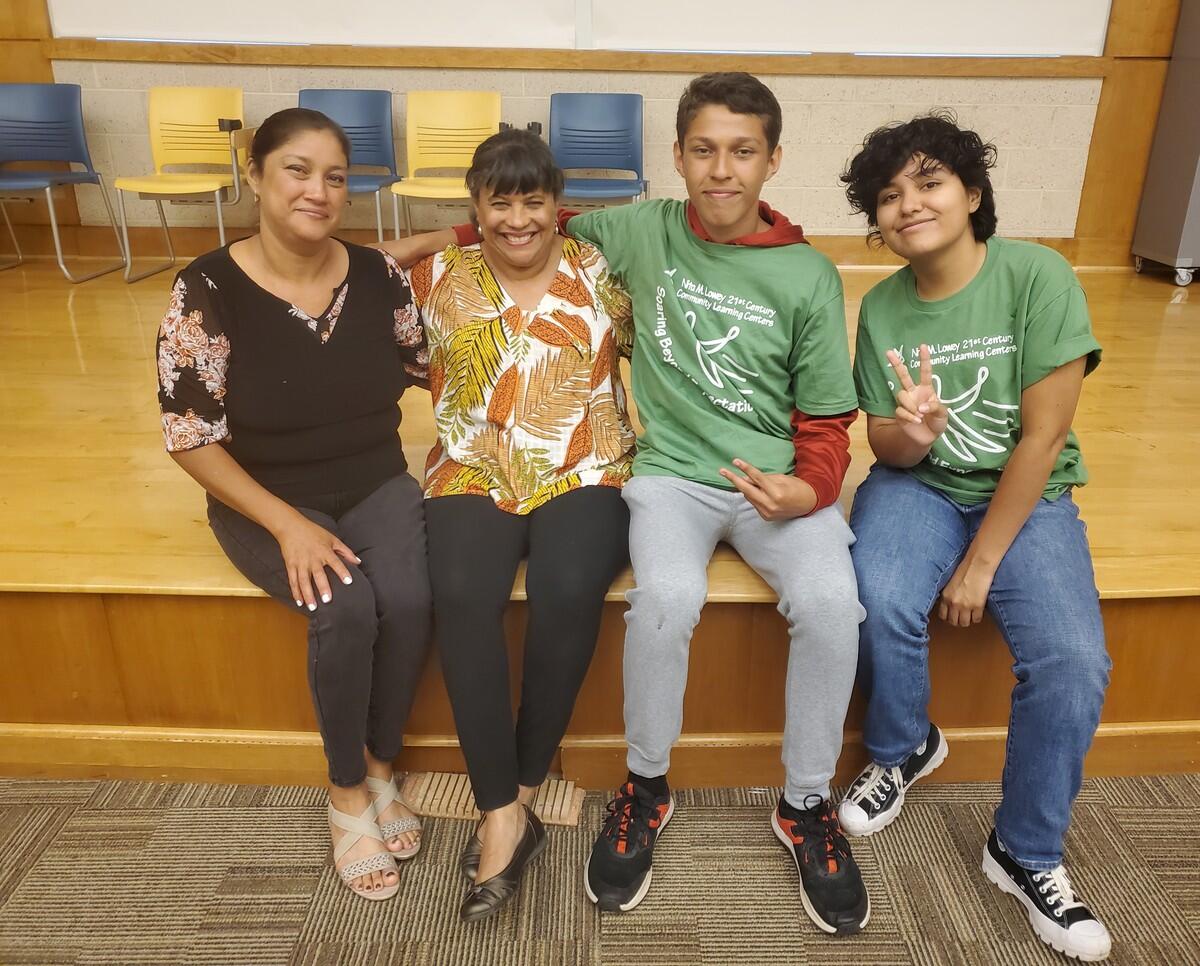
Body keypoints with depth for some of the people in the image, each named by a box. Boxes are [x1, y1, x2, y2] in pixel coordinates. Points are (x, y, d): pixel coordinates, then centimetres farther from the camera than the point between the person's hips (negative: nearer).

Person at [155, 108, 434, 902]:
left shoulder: (380, 276, -4)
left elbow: (433, 370, 11)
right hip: (266, 502, -2)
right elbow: (192, 439, -12)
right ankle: (347, 793, -1)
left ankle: (381, 770, 3)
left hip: (377, 486, 3)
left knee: (410, 600, -25)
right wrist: (288, 524, -20)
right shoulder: (207, 291, -13)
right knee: (346, 609, -28)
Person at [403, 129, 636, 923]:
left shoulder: (600, 273, 8)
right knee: (462, 596, -29)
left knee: (567, 591, -30)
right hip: (474, 476, 1)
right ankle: (503, 813, -16)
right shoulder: (439, 278, 11)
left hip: (585, 475, -1)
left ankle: (524, 792, -7)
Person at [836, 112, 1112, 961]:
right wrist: (911, 431, -25)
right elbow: (888, 451, 1)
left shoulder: (1039, 277, -12)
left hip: (1027, 496, -1)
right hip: (919, 485, 2)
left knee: (1073, 661, -22)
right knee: (882, 603, -29)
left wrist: (981, 564, -14)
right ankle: (904, 749, 5)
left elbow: (1044, 436, -14)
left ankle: (1028, 855, 5)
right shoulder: (881, 308, -3)